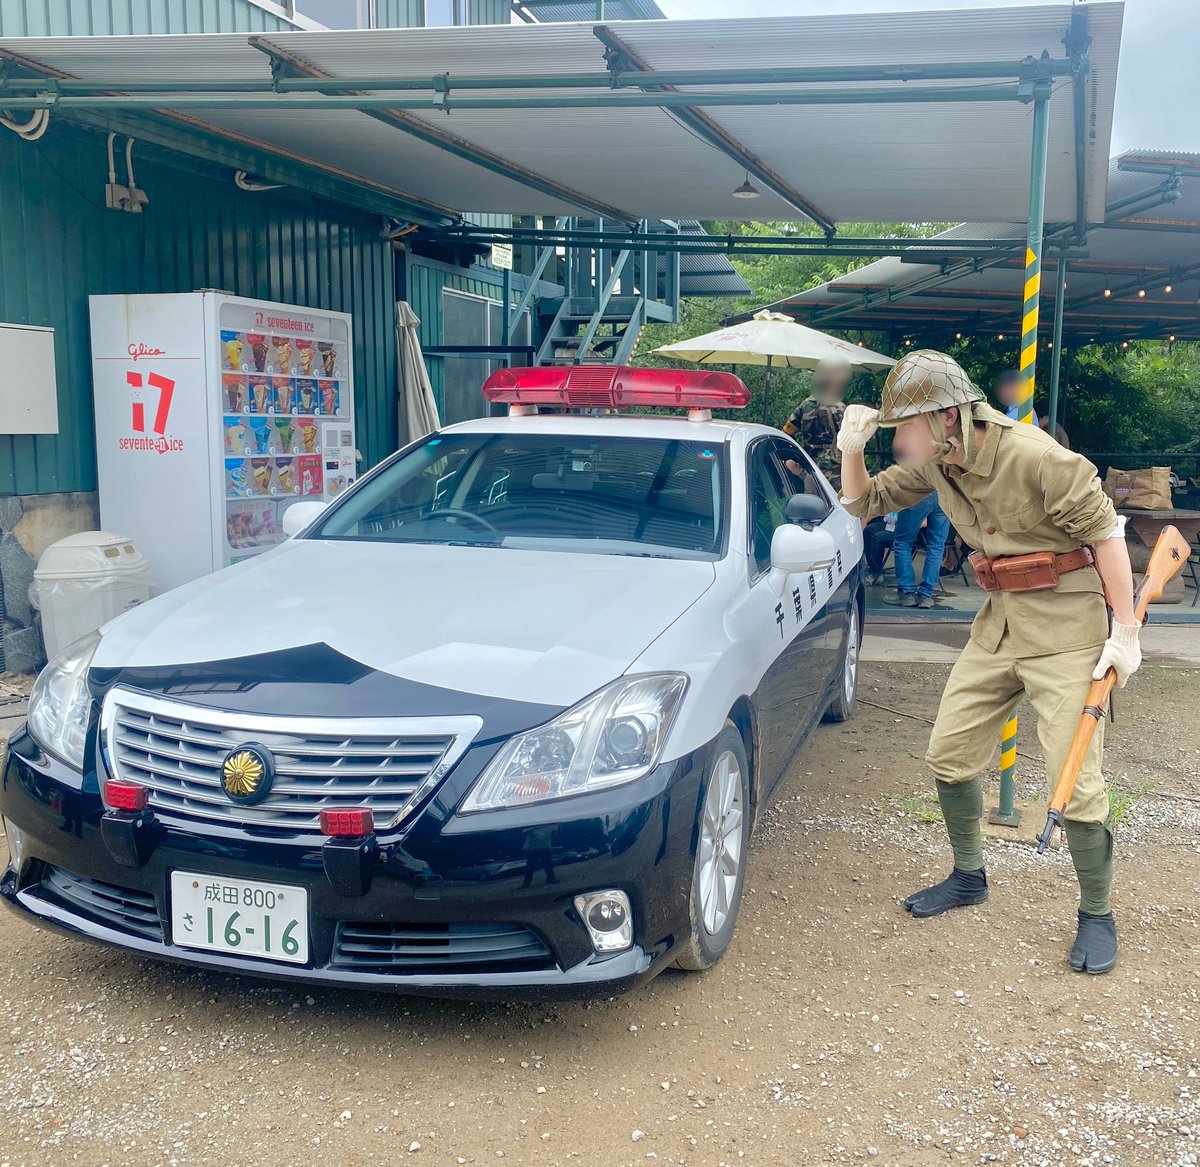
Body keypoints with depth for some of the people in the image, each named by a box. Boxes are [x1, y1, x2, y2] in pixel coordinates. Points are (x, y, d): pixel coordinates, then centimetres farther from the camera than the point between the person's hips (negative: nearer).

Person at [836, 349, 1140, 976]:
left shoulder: (1036, 457, -22)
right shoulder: (936, 462, -1)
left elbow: (1105, 532, -16)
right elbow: (865, 503, 10)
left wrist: (1125, 630, -15)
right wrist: (851, 451, -10)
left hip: (1065, 625, -7)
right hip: (999, 620, 7)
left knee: (1075, 780, -6)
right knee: (948, 754, 8)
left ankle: (1097, 915, 15)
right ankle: (968, 877, 30)